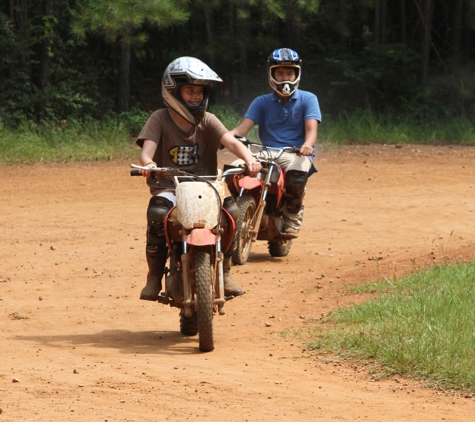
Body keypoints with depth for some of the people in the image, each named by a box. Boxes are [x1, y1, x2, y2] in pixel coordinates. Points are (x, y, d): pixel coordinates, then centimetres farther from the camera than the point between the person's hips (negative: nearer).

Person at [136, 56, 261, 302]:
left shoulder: (207, 121, 6)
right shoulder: (160, 119, 0)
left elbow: (231, 142, -10)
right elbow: (147, 150, -15)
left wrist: (248, 158, -32)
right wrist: (148, 163, -40)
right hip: (169, 188, -2)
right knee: (158, 213, -34)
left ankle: (225, 274, -5)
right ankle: (154, 278, -14)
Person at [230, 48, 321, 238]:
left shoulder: (307, 99, 8)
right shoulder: (261, 102, 13)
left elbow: (311, 128, -8)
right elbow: (244, 126, -1)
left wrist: (307, 145, -32)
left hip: (297, 154, -2)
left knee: (296, 172, -38)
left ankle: (292, 217, -11)